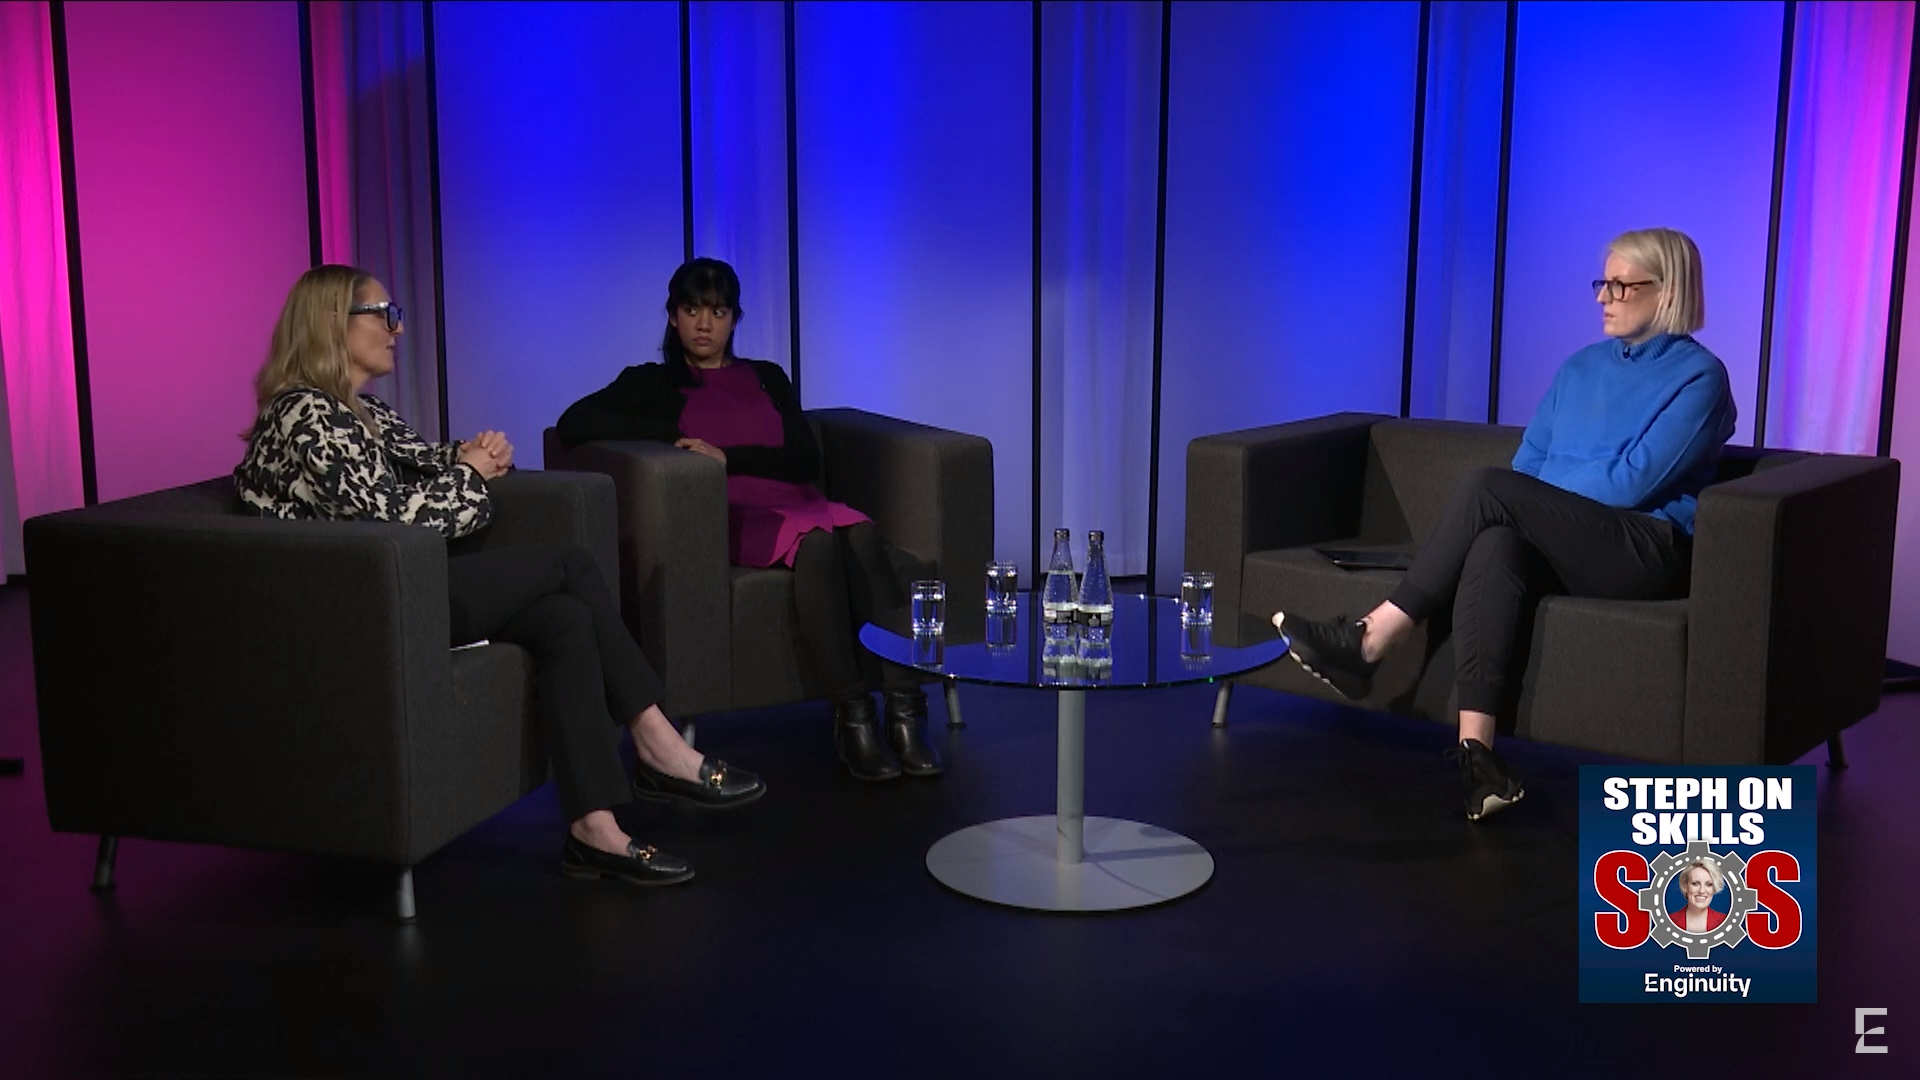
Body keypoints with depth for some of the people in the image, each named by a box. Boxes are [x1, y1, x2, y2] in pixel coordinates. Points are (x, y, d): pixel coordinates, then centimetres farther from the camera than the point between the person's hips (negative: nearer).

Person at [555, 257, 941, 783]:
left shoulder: (766, 378, 26)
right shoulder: (653, 383, 18)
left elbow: (806, 460, 11)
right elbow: (572, 424, 1)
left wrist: (728, 457, -5)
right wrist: (671, 435, -5)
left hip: (797, 504, 3)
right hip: (726, 519, -3)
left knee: (859, 531, -34)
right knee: (816, 540, -37)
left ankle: (903, 710, -42)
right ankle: (853, 718, -39)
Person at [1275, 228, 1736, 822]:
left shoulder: (1698, 376, 0)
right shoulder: (1581, 367, 21)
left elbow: (1633, 482, -11)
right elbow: (1528, 461, 17)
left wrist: (1522, 496, -5)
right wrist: (1521, 509, -6)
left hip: (1648, 551, -5)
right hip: (1558, 546, 5)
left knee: (1488, 487, -28)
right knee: (1493, 549, -34)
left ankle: (1370, 640, -25)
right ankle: (1475, 751, -44)